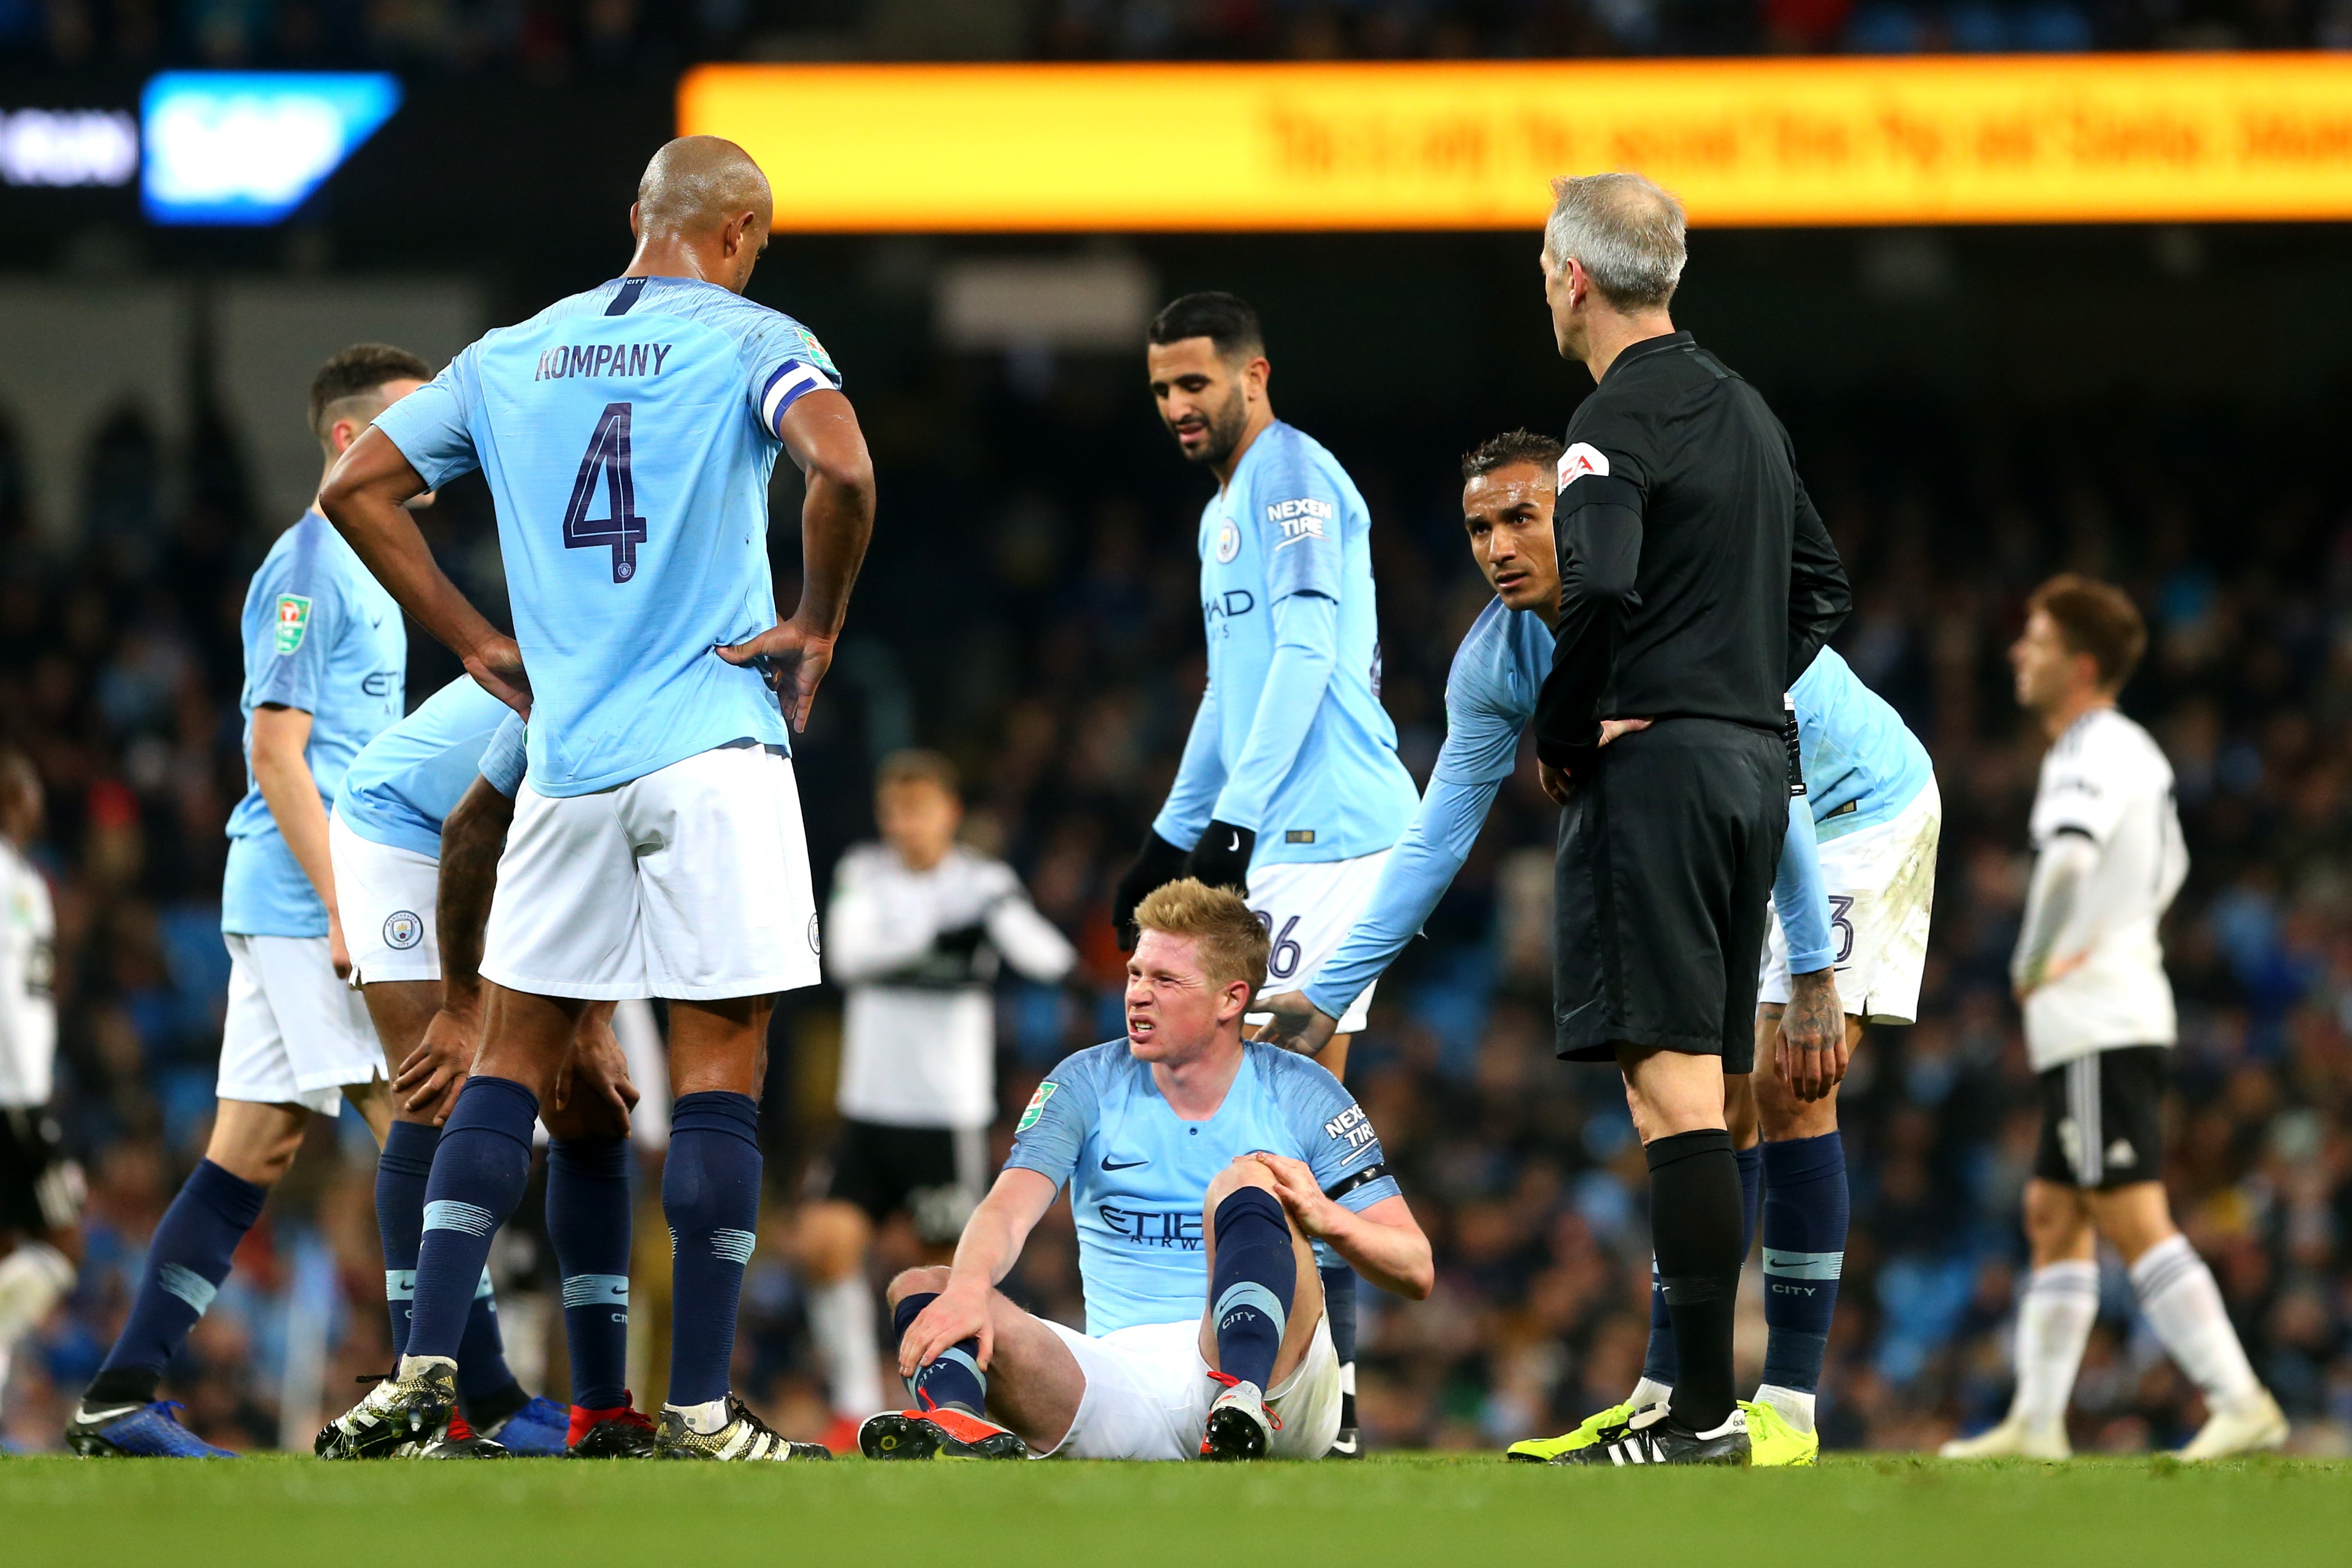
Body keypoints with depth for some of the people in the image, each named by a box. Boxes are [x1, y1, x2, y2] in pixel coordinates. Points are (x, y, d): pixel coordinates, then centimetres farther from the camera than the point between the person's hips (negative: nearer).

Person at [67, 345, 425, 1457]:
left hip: (288, 905, 10)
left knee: (251, 1151, 6)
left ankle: (123, 1399, 4)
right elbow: (275, 752, -15)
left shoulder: (358, 571, 21)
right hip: (307, 903, -10)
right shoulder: (311, 570, -9)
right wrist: (343, 906, -20)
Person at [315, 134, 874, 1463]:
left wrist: (477, 642, 15)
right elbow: (843, 469, -22)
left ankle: (424, 1376, 2)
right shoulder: (753, 344, -3)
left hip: (564, 753, 4)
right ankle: (701, 1415, -4)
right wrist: (819, 627, -7)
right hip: (714, 743, -4)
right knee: (721, 1063, -1)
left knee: (516, 1054, 12)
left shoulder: (514, 355, 13)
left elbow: (358, 487, 14)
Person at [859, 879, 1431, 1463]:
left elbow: (1416, 1272, 2)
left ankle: (1244, 1409, -51)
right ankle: (956, 1423, -55)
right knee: (921, 1289, -18)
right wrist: (968, 1287, -30)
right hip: (1125, 1381, 2)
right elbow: (1007, 1212, -7)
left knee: (1247, 1181, -26)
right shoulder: (1086, 1084, 11)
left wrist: (1327, 1218, -19)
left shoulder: (1300, 1095, 6)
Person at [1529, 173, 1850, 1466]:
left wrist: (1559, 740, -11)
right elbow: (1819, 586, 25)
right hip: (1755, 763, 9)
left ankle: (1706, 1412, -17)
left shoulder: (1619, 420, -11)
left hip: (1653, 768, -9)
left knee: (1671, 1085, -12)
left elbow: (1599, 595, -25)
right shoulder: (1743, 410, 17)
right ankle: (1689, 1381, 12)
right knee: (1700, 1090, 11)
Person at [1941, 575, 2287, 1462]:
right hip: (2103, 1016, 10)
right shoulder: (2135, 752, 17)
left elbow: (2070, 856, -33)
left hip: (2100, 1024, -10)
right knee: (2052, 1217, 12)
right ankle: (2035, 1423, 12)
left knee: (2133, 1221, -12)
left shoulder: (2094, 754, -15)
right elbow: (2168, 867, 32)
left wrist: (2031, 964, -21)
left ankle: (2241, 1403, -16)